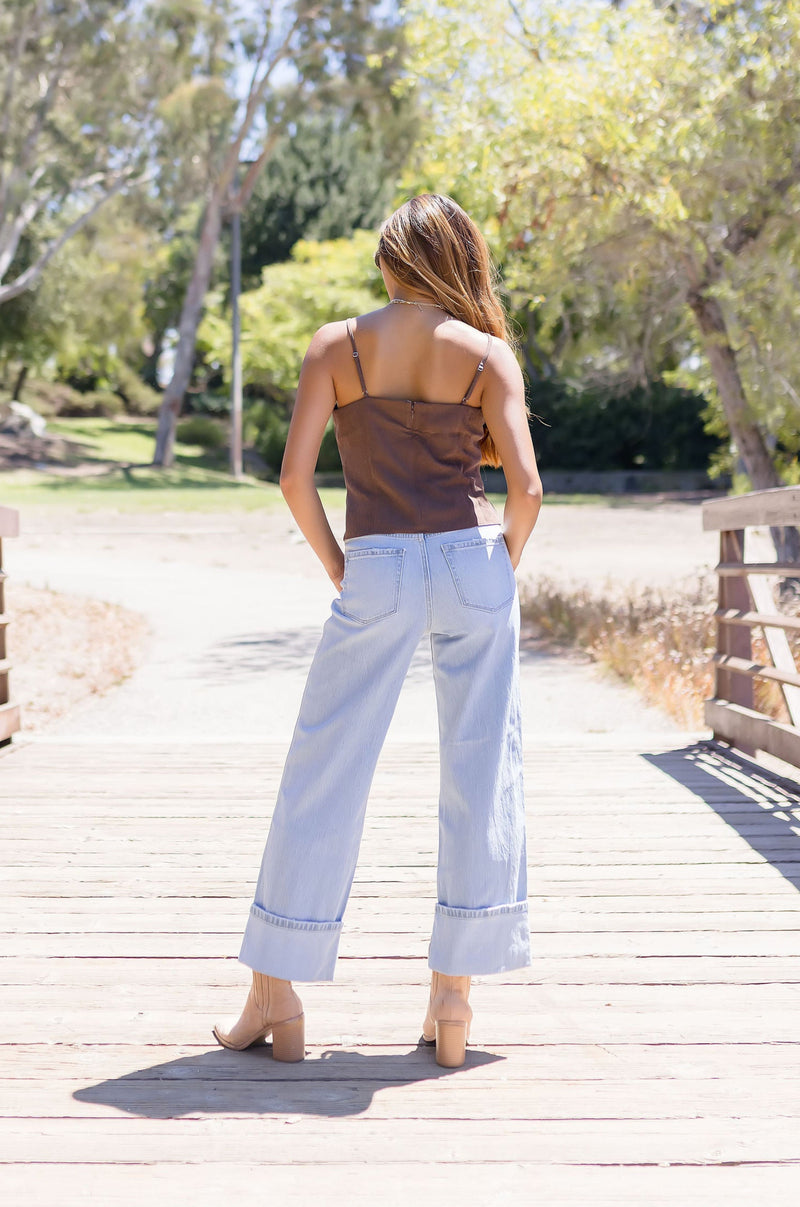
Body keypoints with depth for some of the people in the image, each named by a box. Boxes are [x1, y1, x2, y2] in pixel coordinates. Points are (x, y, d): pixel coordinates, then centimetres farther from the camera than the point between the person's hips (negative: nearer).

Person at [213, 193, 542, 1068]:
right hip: (473, 559, 1)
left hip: (377, 570, 0)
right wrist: (505, 567, 9)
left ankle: (275, 996, 12)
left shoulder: (336, 346, 3)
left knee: (324, 775, 6)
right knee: (481, 775, 7)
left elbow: (294, 476, -5)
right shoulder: (488, 354, 3)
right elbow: (524, 485, -7)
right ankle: (453, 1000, 10)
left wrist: (336, 568, 6)